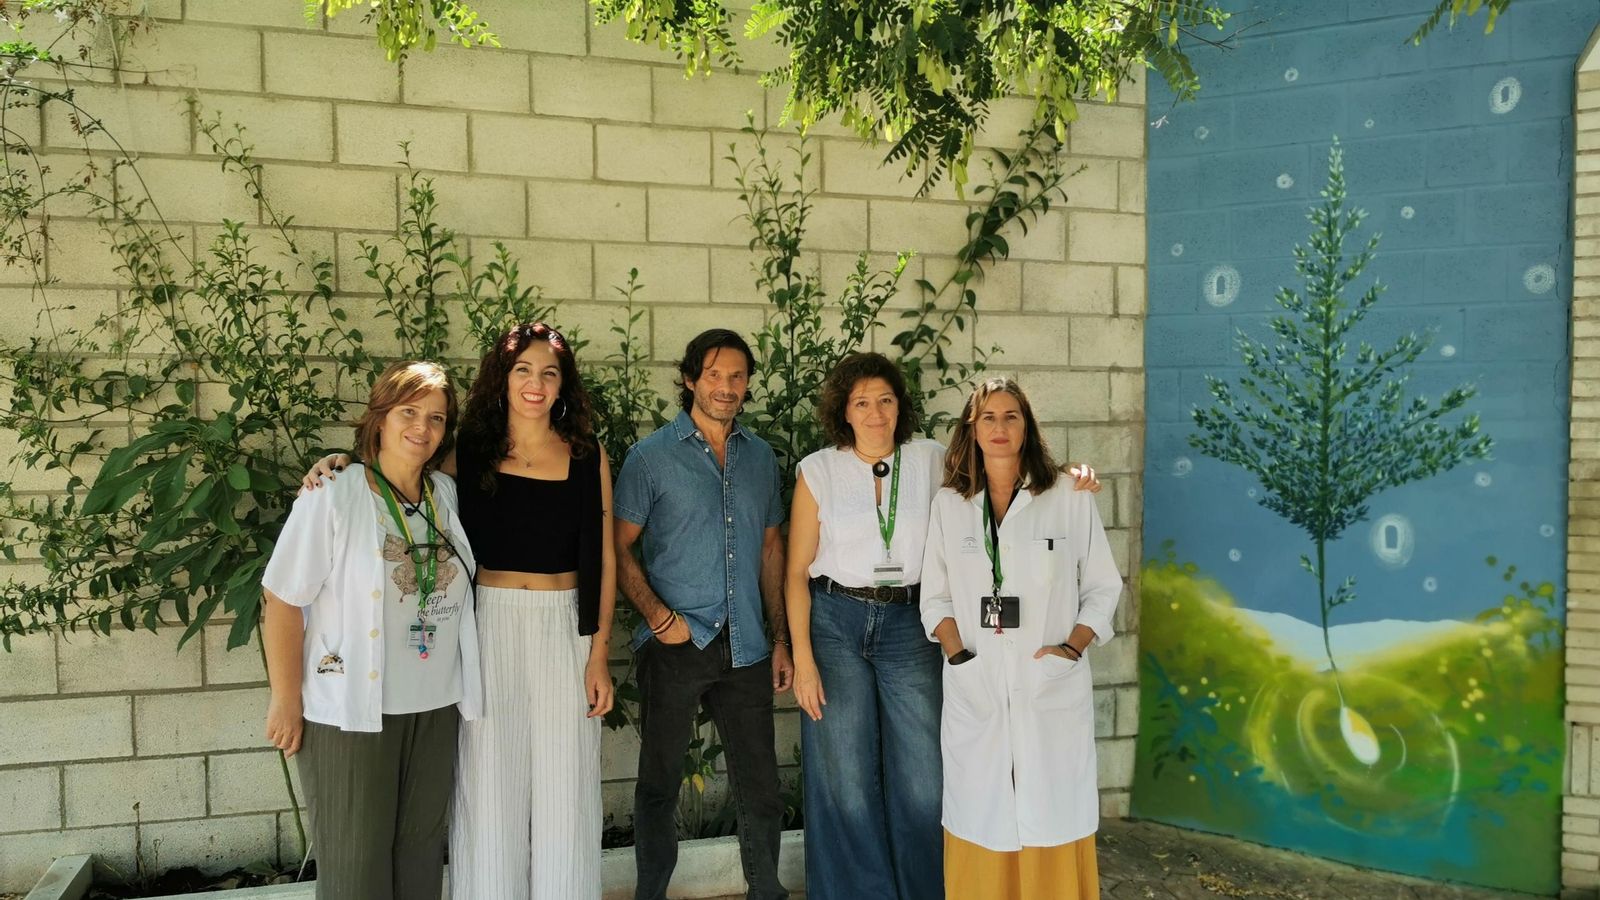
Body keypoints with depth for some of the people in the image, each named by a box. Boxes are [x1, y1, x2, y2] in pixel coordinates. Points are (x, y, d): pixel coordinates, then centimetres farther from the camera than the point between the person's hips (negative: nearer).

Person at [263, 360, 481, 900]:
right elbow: (283, 602, -12)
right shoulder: (331, 498, -13)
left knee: (421, 851, 15)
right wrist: (287, 702, -11)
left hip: (435, 709, 5)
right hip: (350, 712, -5)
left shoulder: (445, 494, 4)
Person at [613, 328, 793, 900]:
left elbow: (770, 549, 14)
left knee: (760, 787, 9)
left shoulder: (760, 457, 10)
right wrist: (658, 615, -15)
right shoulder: (651, 457, -1)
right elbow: (620, 549, -1)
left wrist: (781, 638, 10)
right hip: (675, 645, -3)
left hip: (745, 648, 3)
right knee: (659, 783, 8)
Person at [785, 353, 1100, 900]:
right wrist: (803, 659, -6)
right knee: (844, 782, 5)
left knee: (922, 779, 4)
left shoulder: (931, 461, 3)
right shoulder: (818, 471, -1)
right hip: (835, 621, -1)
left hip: (908, 627, 1)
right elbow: (797, 571, 0)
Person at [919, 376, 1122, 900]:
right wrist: (958, 655, -6)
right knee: (980, 815, 6)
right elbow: (935, 595, 8)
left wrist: (1072, 648, -9)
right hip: (975, 688, 2)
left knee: (1052, 813, 3)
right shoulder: (949, 504, 6)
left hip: (1053, 688, -1)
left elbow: (1102, 588, 4)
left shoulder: (1069, 500, 0)